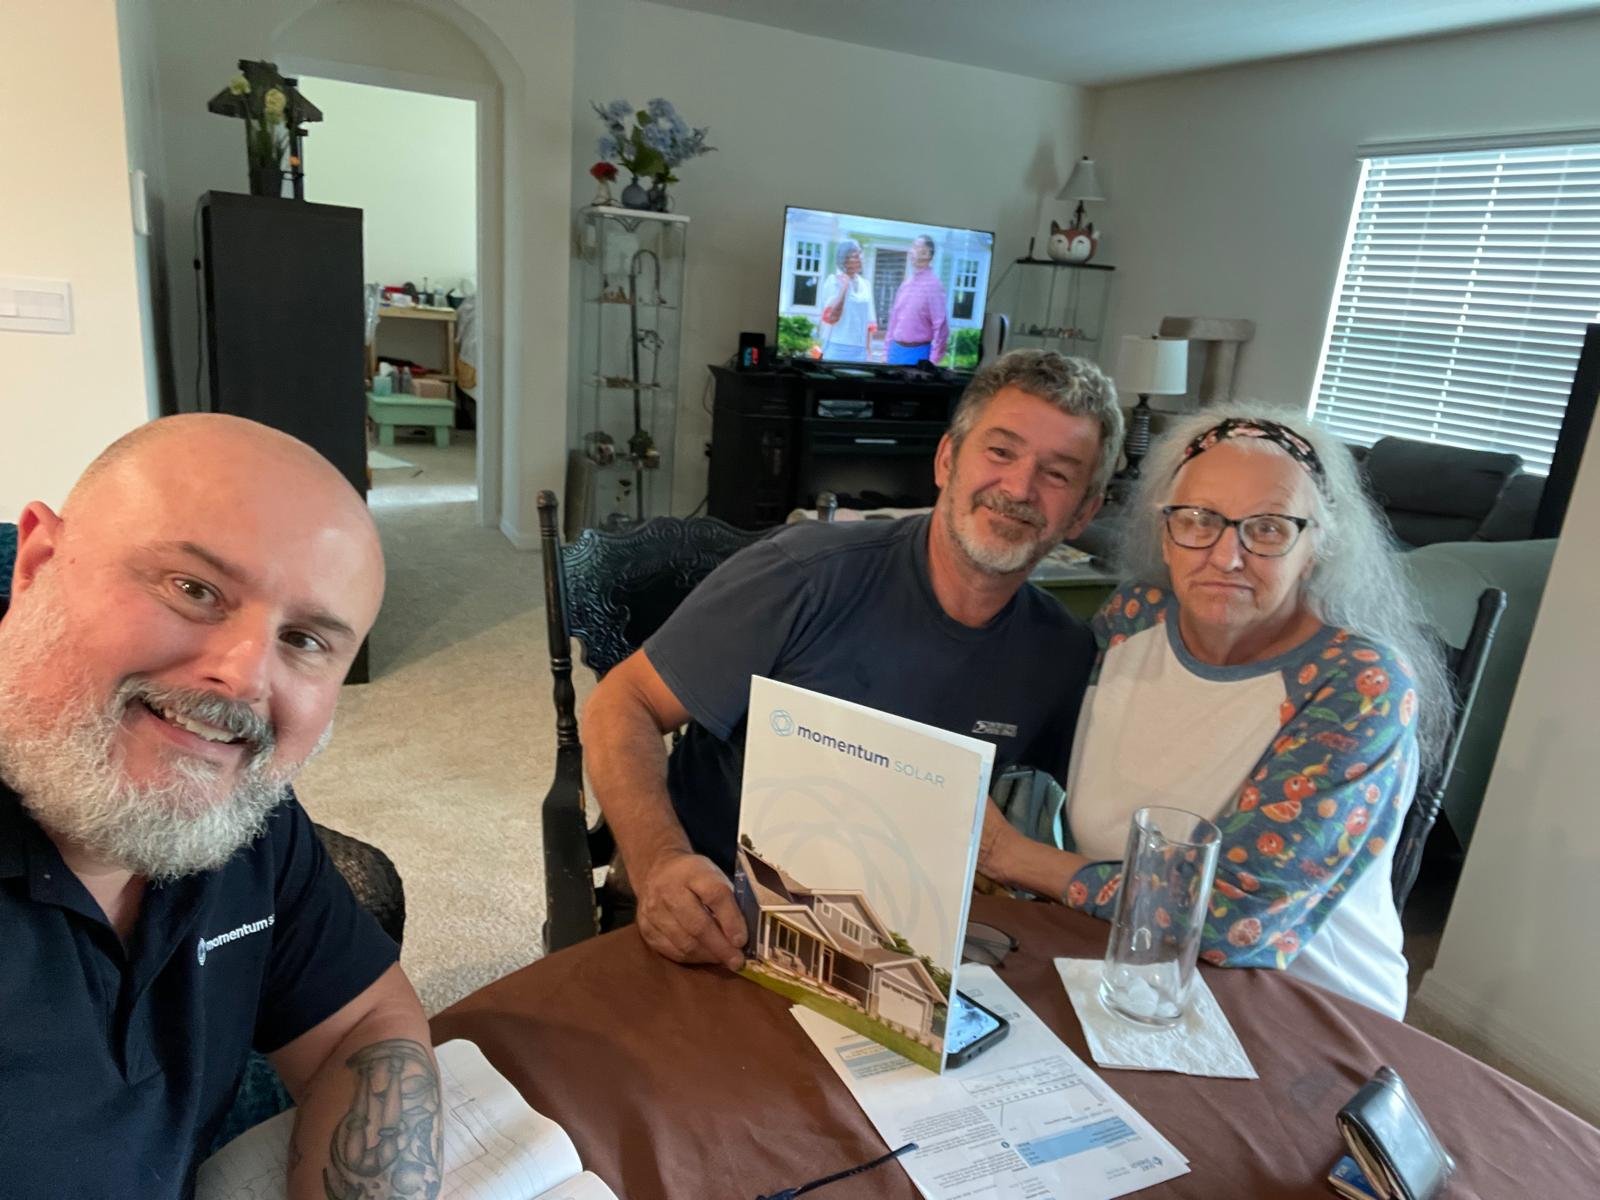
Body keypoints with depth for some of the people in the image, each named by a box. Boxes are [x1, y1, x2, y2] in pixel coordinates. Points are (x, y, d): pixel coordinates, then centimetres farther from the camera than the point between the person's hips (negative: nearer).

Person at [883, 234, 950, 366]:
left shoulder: (933, 285, -11)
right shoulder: (906, 283, 11)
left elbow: (941, 326, -15)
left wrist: (933, 362, -17)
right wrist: (887, 351, 12)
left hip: (917, 352, -7)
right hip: (896, 349, 7)